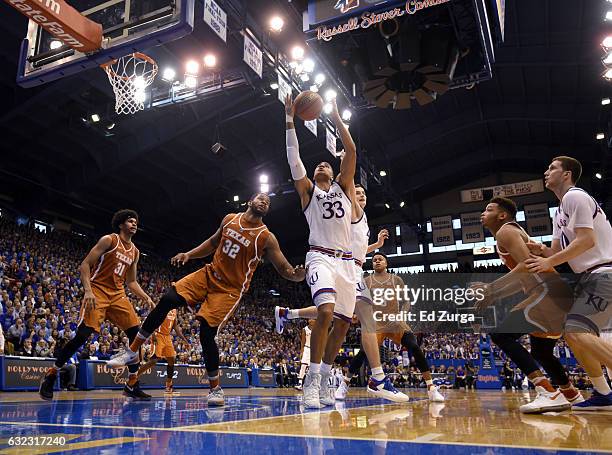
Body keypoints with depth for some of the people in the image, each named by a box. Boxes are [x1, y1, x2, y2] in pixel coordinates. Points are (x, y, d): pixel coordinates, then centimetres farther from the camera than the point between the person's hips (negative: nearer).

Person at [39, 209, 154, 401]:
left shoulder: (135, 252, 15)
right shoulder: (109, 240, -5)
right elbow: (85, 265, -9)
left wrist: (147, 298, 8)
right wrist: (88, 291, -22)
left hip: (118, 294, 6)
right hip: (98, 291, -6)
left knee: (137, 335, -4)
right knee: (83, 334, -16)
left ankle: (132, 385, 5)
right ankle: (50, 376, 6)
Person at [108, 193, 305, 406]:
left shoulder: (266, 238, -9)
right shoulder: (229, 219, 5)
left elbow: (284, 268, -11)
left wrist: (296, 275, -33)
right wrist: (188, 254, 10)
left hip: (230, 289, -4)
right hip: (209, 275, 4)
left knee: (206, 333, -14)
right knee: (167, 300, -13)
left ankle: (216, 389, 8)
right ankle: (132, 352, 4)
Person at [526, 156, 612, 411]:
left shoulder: (575, 196, -9)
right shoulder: (560, 210, 21)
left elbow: (587, 239, -20)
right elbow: (557, 251, 18)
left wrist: (549, 262, -20)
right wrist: (540, 251, -3)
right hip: (591, 275, 10)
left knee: (577, 332, -22)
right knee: (574, 334, 10)